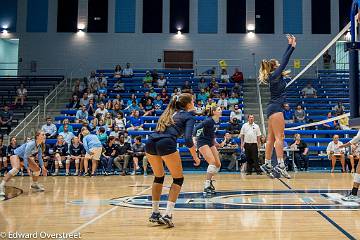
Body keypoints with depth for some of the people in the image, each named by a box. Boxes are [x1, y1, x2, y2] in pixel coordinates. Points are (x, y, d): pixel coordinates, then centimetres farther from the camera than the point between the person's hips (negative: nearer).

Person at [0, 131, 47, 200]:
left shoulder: (40, 146, -6)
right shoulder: (31, 144, -31)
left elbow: (39, 157, 6)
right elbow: (25, 156, -30)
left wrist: (43, 168, 4)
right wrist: (27, 168, -31)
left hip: (25, 157, 9)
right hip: (16, 155, -9)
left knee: (37, 169, 8)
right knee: (16, 169, -36)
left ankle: (34, 185, 31)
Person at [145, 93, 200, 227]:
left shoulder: (170, 113, 31)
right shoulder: (188, 116, 11)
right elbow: (188, 139, -1)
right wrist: (195, 157, 6)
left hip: (150, 142, 6)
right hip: (166, 144, -6)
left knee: (158, 177, 24)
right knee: (178, 179, 9)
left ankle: (155, 214, 24)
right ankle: (167, 215, -2)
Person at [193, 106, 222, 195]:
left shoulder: (218, 122, 6)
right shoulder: (209, 121, -18)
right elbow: (197, 128, -22)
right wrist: (194, 139, -31)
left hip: (210, 143, 9)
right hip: (202, 142, -9)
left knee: (218, 164, 5)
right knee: (213, 162, -21)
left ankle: (209, 181, 22)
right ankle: (206, 187, -17)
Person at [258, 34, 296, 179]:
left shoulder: (276, 76, 18)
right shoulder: (274, 75, -6)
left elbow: (284, 61, 21)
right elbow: (284, 62, -12)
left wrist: (290, 45, 22)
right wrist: (292, 47, -10)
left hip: (273, 108, 10)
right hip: (275, 108, -10)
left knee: (271, 138, 7)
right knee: (279, 137, -15)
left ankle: (267, 164, 8)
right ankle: (280, 164, -21)